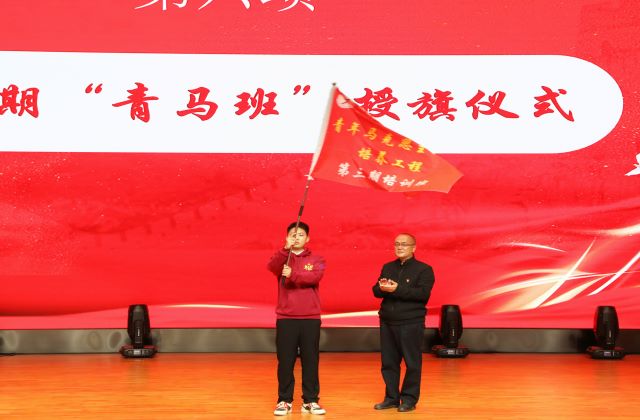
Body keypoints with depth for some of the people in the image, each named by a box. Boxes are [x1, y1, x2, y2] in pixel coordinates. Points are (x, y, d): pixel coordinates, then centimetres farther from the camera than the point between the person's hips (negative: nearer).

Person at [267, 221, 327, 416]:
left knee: (310, 360, 4)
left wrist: (292, 274, -27)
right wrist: (286, 249, -30)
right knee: (285, 361, 2)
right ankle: (284, 401, 11)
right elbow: (271, 266, -16)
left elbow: (315, 276, -14)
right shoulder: (282, 257, 7)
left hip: (311, 318, 0)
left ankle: (310, 401, 13)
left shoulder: (316, 260, 6)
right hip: (285, 318, 0)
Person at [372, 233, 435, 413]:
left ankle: (409, 399, 9)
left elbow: (423, 293, -16)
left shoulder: (424, 269, -2)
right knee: (388, 362, 8)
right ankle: (391, 397, 18)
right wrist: (382, 287, -14)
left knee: (412, 363, 0)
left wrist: (397, 289, -23)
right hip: (387, 322, 5)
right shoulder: (387, 267, 15)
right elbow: (376, 291, 10)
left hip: (411, 323, -5)